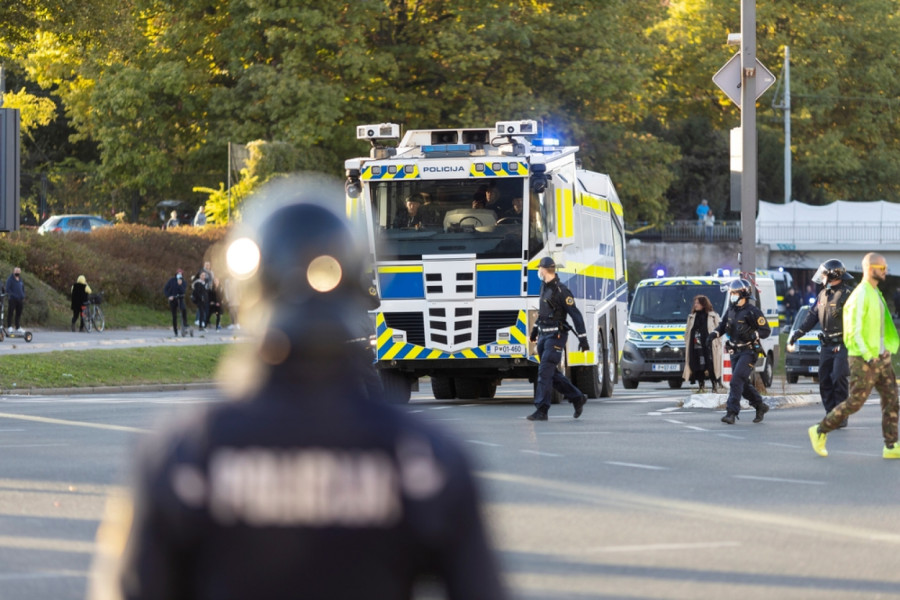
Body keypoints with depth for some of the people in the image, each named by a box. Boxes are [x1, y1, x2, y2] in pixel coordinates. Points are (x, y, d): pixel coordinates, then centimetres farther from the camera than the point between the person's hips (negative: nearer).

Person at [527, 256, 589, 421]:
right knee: (552, 373, 12)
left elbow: (576, 315, -15)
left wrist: (583, 338, -17)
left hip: (556, 336, -9)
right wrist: (535, 328, 32)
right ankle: (577, 398, 24)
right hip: (544, 335, 9)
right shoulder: (544, 287, 12)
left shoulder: (561, 290, -15)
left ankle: (542, 410, -14)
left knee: (545, 372, -13)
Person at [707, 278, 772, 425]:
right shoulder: (731, 310, 9)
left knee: (737, 380, -18)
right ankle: (760, 406, 32)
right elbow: (723, 325, 19)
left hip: (748, 352, -8)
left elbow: (766, 331, -10)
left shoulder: (752, 311, -13)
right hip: (735, 352, 8)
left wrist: (752, 335, -27)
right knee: (743, 383, 13)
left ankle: (731, 412, -21)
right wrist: (714, 334, 0)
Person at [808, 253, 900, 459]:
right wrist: (867, 355, -22)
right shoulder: (861, 295, -14)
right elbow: (854, 329, -19)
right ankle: (820, 431, 10)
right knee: (855, 402, -5)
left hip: (881, 357, 9)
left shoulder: (877, 294, 15)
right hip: (863, 359, -9)